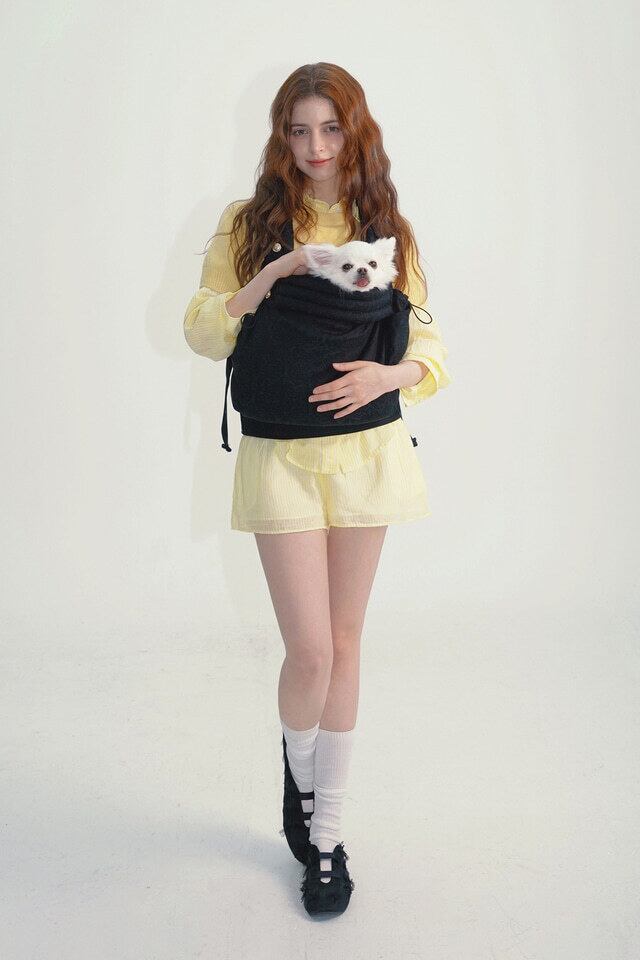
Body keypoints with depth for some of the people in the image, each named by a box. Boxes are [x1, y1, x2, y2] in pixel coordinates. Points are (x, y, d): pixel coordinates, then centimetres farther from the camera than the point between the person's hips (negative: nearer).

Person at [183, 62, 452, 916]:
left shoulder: (389, 230, 7)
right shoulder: (249, 224, 3)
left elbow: (431, 347, 6)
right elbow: (202, 331, -2)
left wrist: (389, 375, -15)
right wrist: (268, 280, -17)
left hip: (367, 450, 2)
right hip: (282, 455, -2)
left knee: (344, 644, 8)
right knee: (311, 652, -6)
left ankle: (326, 833, 24)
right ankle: (299, 778, 29)